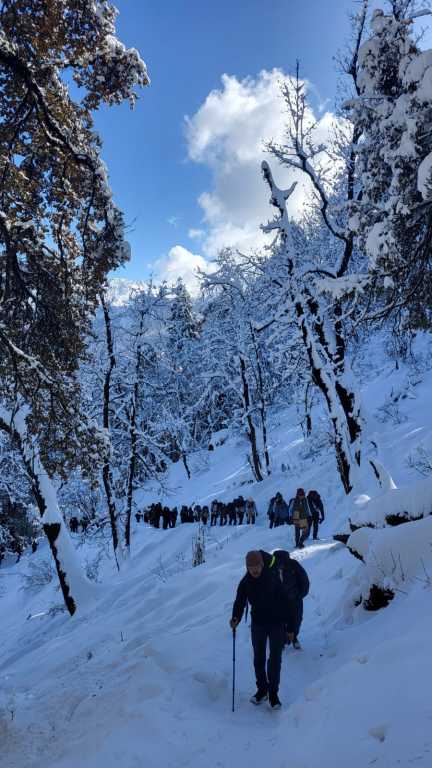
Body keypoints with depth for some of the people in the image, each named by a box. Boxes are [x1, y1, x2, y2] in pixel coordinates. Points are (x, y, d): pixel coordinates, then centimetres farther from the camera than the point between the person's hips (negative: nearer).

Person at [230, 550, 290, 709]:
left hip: (277, 623, -3)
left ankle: (273, 692, 12)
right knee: (258, 658, 13)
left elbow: (284, 599, -7)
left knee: (275, 658, -1)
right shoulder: (245, 583, -7)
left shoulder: (273, 577, -14)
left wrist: (287, 621, -5)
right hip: (258, 624, 3)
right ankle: (262, 689, 30)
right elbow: (239, 602, -8)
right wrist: (235, 619, -27)